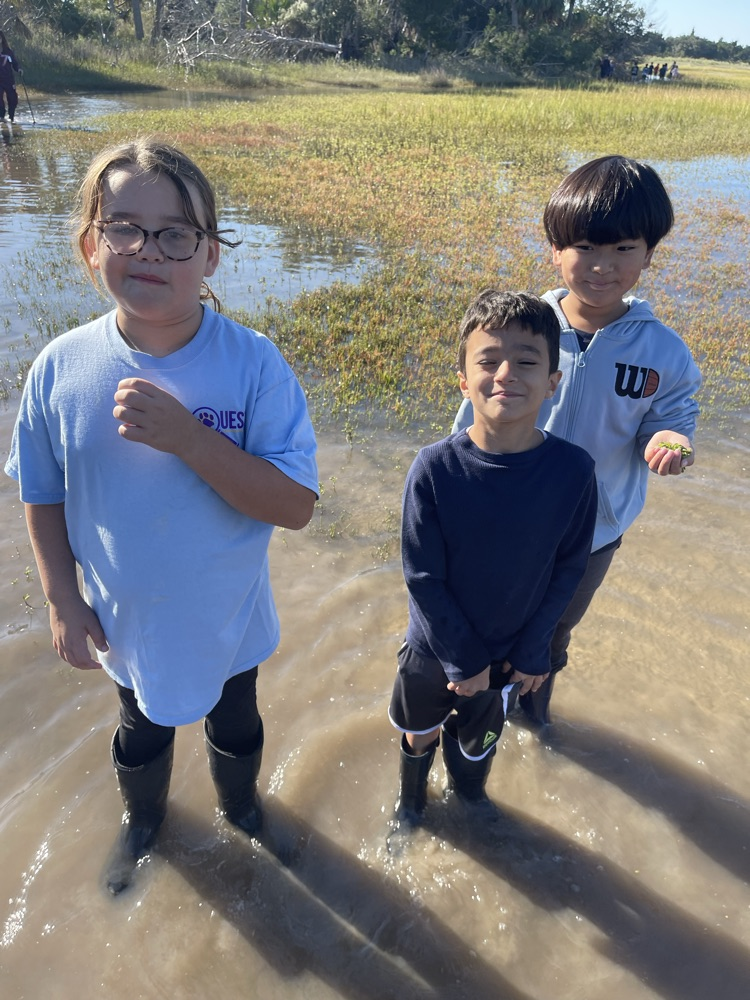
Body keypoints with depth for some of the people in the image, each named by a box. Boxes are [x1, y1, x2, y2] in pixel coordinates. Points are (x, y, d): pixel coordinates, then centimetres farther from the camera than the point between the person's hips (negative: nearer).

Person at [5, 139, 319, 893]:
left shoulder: (252, 364, -25)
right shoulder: (61, 369, -17)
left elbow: (296, 506, -28)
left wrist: (187, 438, -37)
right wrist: (63, 602, -4)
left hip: (228, 621, -1)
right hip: (125, 623, 2)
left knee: (235, 726, 28)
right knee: (142, 732, 31)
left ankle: (240, 806, 63)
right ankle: (143, 818, 64)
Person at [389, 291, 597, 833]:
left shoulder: (573, 470, -21)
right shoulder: (435, 468, -26)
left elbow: (568, 568, -9)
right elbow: (422, 575, -19)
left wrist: (532, 650, -8)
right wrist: (463, 659, -15)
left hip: (512, 651, 1)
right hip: (435, 649, -1)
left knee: (479, 736, 28)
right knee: (419, 733, 25)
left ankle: (469, 789, 62)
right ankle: (411, 801, 58)